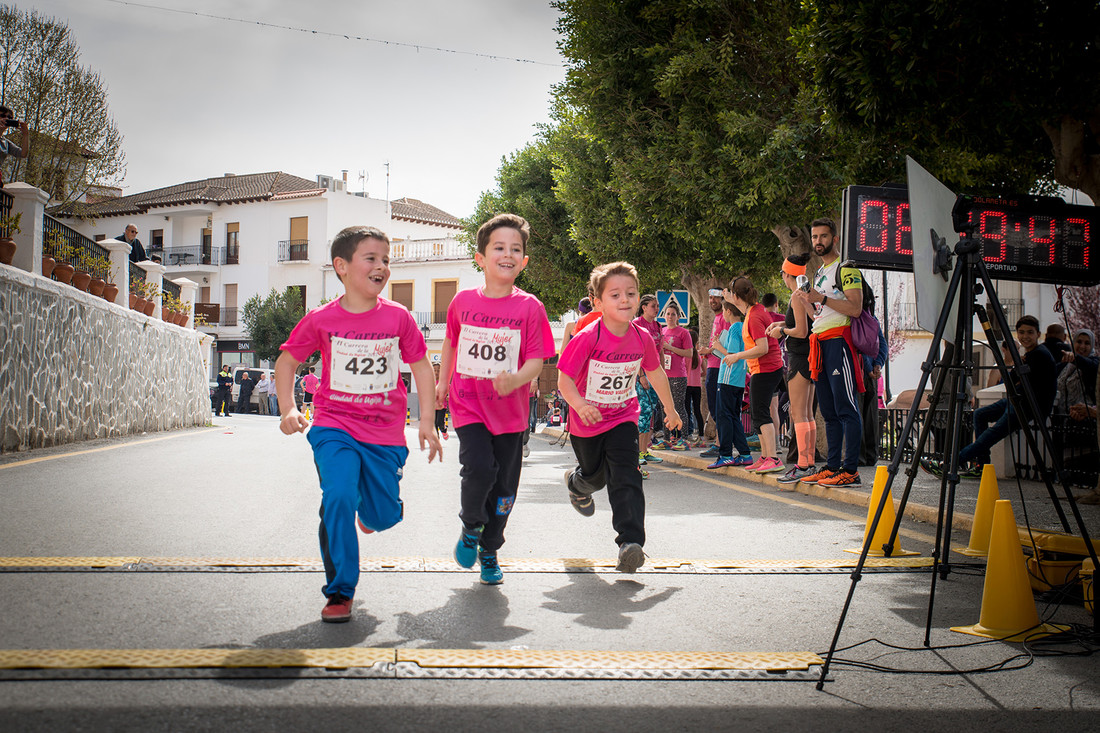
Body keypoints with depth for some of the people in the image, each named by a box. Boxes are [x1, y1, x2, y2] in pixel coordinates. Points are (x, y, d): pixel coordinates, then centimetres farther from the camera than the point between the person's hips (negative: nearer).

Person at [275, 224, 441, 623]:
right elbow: (286, 361, 8)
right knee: (338, 498, -22)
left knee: (383, 516, 6)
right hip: (334, 428, -1)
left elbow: (421, 367, 6)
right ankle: (340, 592, -6)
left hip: (385, 433, 2)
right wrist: (288, 409, -6)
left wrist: (426, 421, -1)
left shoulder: (399, 317, -2)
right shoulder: (321, 320, -5)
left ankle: (369, 505, 47)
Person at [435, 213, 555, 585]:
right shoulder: (463, 301, 1)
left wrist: (515, 380, -28)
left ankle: (489, 551, 32)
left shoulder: (529, 307, -6)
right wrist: (442, 381, 19)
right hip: (467, 405, 0)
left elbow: (536, 360, -9)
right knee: (479, 468, -21)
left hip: (509, 411, 0)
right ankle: (470, 527, 10)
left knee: (504, 486, 7)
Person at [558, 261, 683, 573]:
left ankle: (631, 542, -20)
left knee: (626, 479, -16)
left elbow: (655, 373, 8)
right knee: (595, 476, 20)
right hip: (587, 422, -1)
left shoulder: (642, 338, -10)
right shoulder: (587, 339, -23)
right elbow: (565, 378, -20)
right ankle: (576, 483, 58)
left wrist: (670, 409, 19)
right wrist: (579, 404, -39)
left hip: (623, 419, 1)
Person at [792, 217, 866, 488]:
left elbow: (855, 308, -15)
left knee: (846, 408, -11)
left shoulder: (846, 268, -4)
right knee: (828, 411, 9)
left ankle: (850, 470, -13)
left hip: (839, 341, -9)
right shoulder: (819, 273, 24)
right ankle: (832, 467, 12)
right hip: (820, 343, 9)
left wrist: (822, 299, -18)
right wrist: (805, 300, 13)